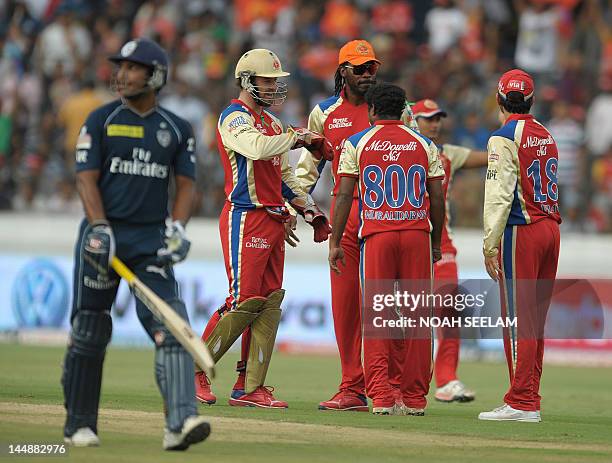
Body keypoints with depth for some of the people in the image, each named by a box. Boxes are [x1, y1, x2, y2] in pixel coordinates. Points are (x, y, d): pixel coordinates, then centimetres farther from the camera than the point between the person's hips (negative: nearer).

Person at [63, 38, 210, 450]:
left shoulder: (177, 129, 10)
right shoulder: (101, 121, 3)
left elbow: (186, 184, 9)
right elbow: (87, 179, -4)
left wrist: (177, 227, -10)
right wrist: (100, 228, -18)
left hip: (151, 240, 1)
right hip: (104, 233, -1)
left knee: (171, 327, -15)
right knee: (89, 332, 3)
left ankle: (181, 423, -25)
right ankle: (80, 425, 16)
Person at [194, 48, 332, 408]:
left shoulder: (272, 122, 20)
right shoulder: (235, 118, -8)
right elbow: (256, 147, -29)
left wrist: (308, 208, 15)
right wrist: (298, 137, -18)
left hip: (273, 221, 9)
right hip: (246, 218, -9)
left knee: (270, 302, 4)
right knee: (244, 300, -12)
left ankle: (250, 386, 6)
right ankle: (195, 371, 1)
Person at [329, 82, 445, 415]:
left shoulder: (357, 143, 5)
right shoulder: (424, 144, 11)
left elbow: (344, 195, 0)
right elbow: (437, 197, 9)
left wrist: (335, 242, 3)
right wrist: (436, 242, 18)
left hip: (376, 235, -2)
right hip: (417, 232, 2)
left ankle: (381, 397, -11)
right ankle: (414, 398, 5)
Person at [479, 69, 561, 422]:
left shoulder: (505, 138, -9)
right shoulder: (546, 135, 15)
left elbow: (499, 195, -16)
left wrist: (490, 245, -16)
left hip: (521, 233, -7)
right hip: (551, 228, 8)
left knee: (518, 317, -6)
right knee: (535, 319, 12)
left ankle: (521, 403, -9)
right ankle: (530, 399, 14)